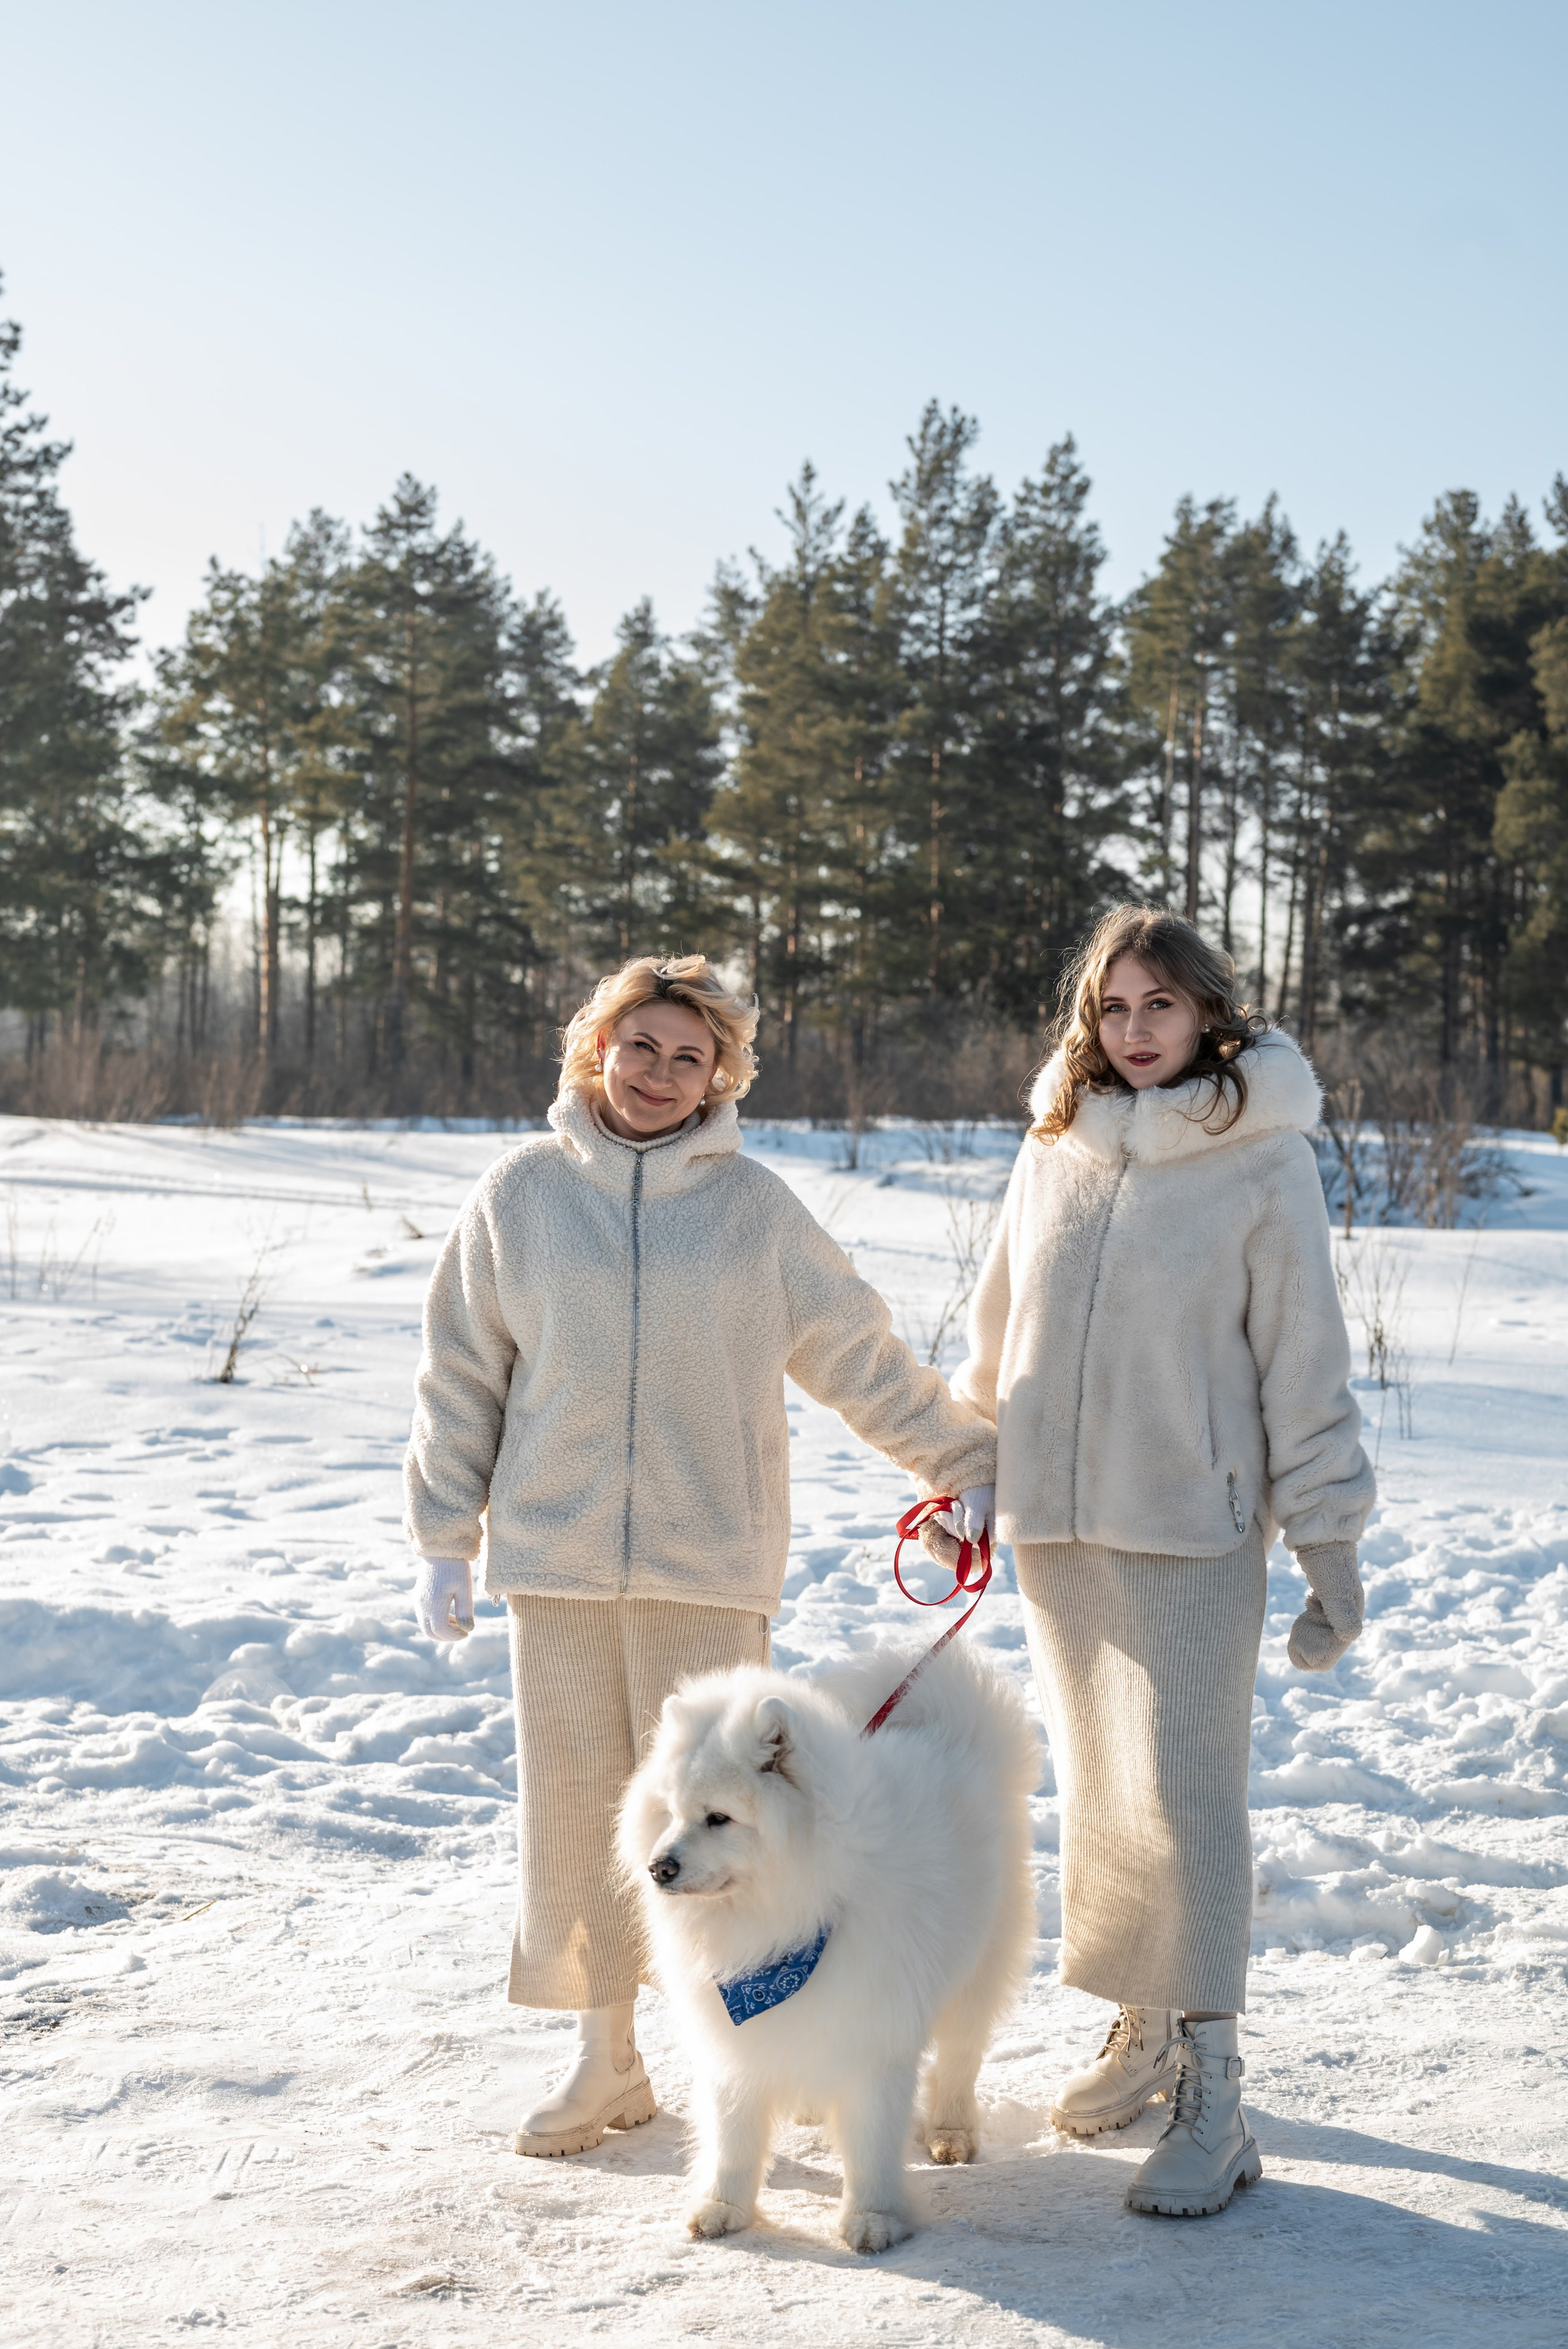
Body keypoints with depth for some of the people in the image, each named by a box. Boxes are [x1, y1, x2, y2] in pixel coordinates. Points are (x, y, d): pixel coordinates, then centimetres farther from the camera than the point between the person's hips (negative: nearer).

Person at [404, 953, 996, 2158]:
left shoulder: (755, 1205, 2)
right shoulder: (523, 1194, 4)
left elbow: (861, 1354, 10)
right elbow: (463, 1377, 9)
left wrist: (965, 1459, 11)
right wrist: (446, 1539, 7)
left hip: (710, 1563, -1)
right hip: (556, 1559, 1)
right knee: (576, 1802, 6)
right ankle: (606, 2060, 21)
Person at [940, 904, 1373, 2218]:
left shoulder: (1265, 1163, -6)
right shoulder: (1056, 1151, 7)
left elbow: (1305, 1367, -5)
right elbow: (1000, 1332, 17)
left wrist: (1330, 1542, -6)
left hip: (1192, 1532, -5)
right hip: (1054, 1526, 5)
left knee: (1186, 1798, -7)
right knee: (1098, 1790, 13)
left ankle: (1212, 2099, 0)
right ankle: (1144, 2032, 28)